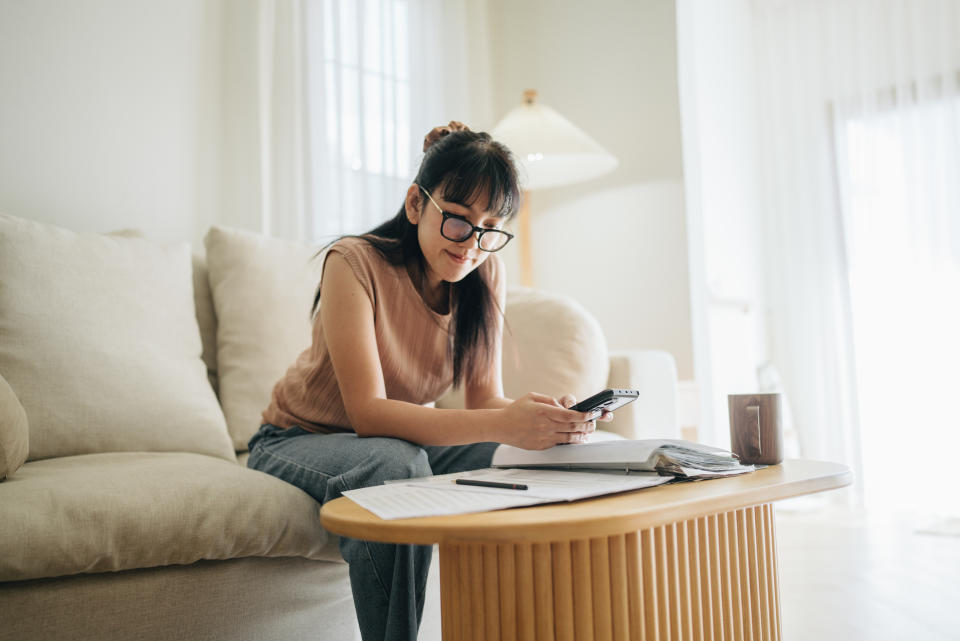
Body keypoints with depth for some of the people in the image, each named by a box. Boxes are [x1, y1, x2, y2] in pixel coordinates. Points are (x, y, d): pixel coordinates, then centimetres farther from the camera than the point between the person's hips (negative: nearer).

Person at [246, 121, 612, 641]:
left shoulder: (485, 274, -7)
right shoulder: (355, 262, -24)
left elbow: (484, 398, -11)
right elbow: (368, 412, -32)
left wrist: (546, 419, -34)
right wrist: (503, 424, -44)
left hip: (406, 438, 5)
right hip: (300, 441, -4)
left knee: (517, 462, -21)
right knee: (396, 463, -36)